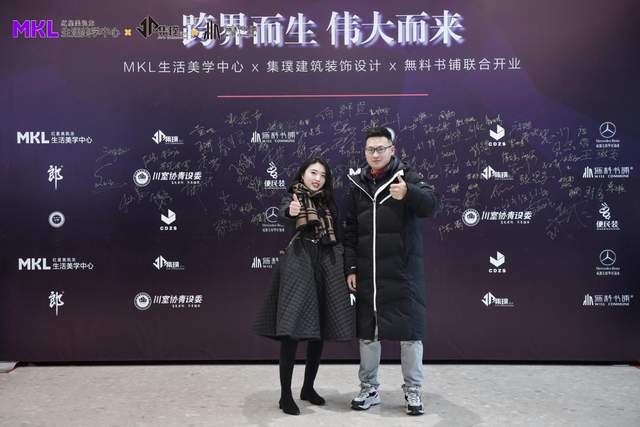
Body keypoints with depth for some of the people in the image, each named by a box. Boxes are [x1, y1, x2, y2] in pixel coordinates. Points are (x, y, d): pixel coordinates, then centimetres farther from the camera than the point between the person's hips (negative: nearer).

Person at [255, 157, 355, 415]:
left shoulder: (328, 202, 17)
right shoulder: (293, 198, 2)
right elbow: (285, 213, -22)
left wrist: (344, 265, 11)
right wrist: (291, 212, -46)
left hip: (327, 265, 5)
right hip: (299, 264, -5)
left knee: (320, 329, 8)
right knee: (293, 328, -11)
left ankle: (308, 387, 22)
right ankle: (285, 394, -2)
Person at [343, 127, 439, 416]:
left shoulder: (407, 178, -3)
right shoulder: (357, 184, 9)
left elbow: (431, 204, -22)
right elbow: (349, 231, 10)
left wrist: (408, 193, -43)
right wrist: (351, 268, 4)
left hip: (403, 272, -3)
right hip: (367, 273, 4)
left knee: (409, 330, 2)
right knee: (367, 331, 11)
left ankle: (413, 391, 18)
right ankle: (369, 389, 25)